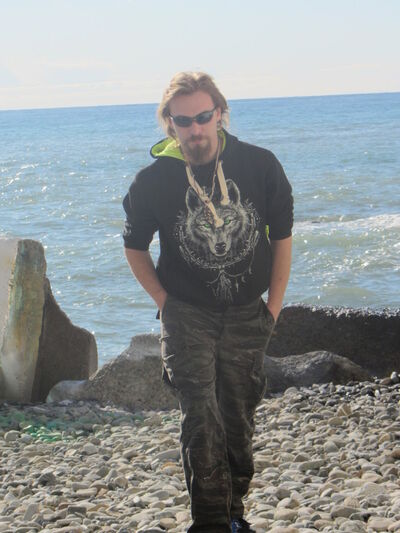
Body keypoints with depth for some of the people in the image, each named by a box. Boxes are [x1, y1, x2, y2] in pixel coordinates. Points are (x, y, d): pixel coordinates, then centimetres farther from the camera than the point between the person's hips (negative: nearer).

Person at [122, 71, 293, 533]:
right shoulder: (153, 180, -11)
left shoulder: (260, 165, -8)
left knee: (238, 418, 12)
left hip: (247, 316, 2)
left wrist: (274, 304, 3)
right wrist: (166, 302, -2)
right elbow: (135, 247, 5)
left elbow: (282, 236, 5)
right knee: (201, 419, -14)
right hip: (188, 316, -2)